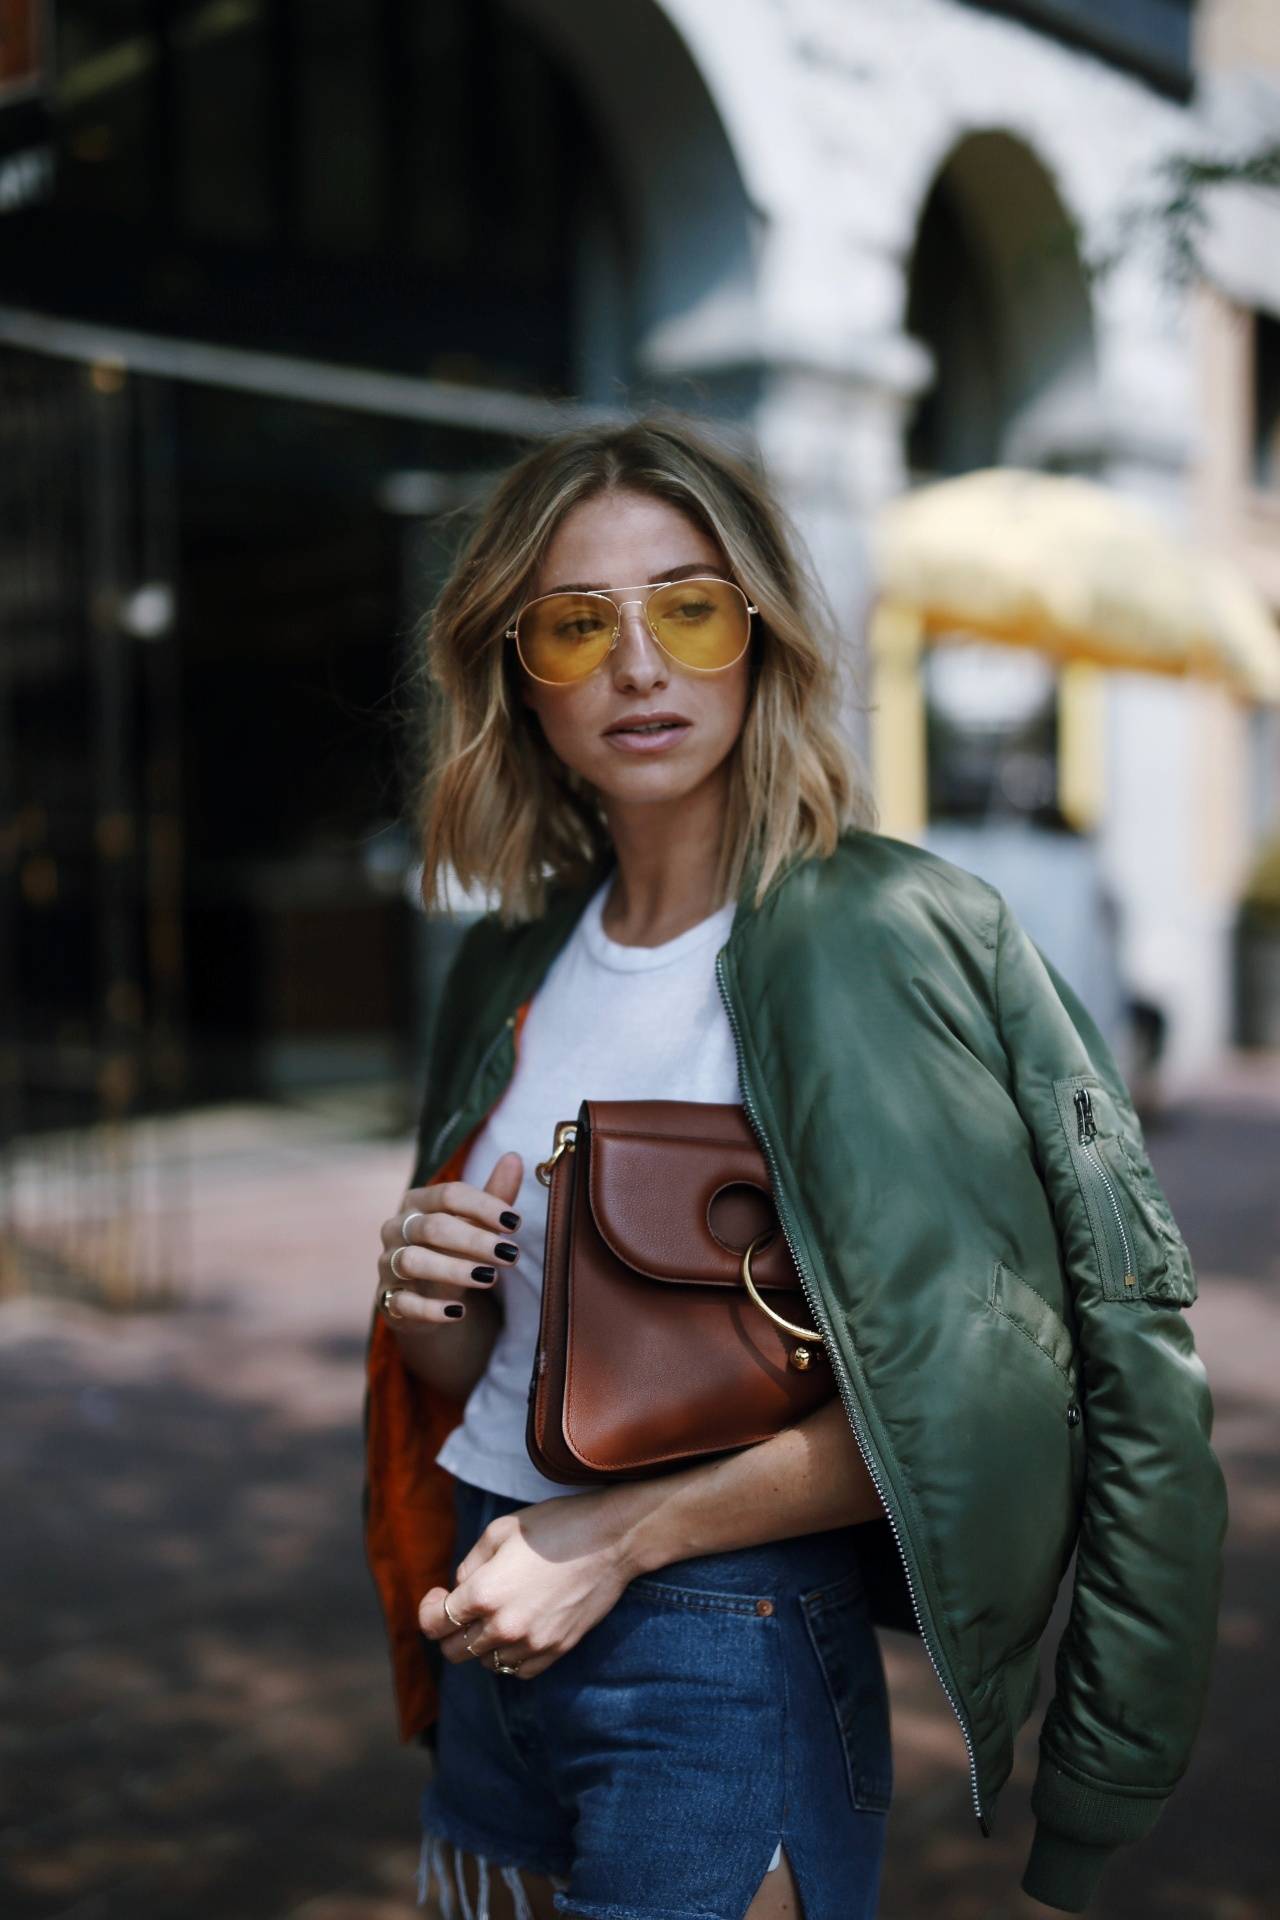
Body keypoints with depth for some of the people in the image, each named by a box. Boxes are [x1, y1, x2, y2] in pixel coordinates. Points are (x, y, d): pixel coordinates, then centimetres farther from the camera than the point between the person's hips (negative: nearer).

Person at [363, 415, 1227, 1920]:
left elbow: (952, 1388, -18)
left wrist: (621, 1534, -18)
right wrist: (423, 1303, -7)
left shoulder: (880, 934, -14)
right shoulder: (513, 970, 6)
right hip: (499, 1636, 6)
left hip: (726, 1666, -6)